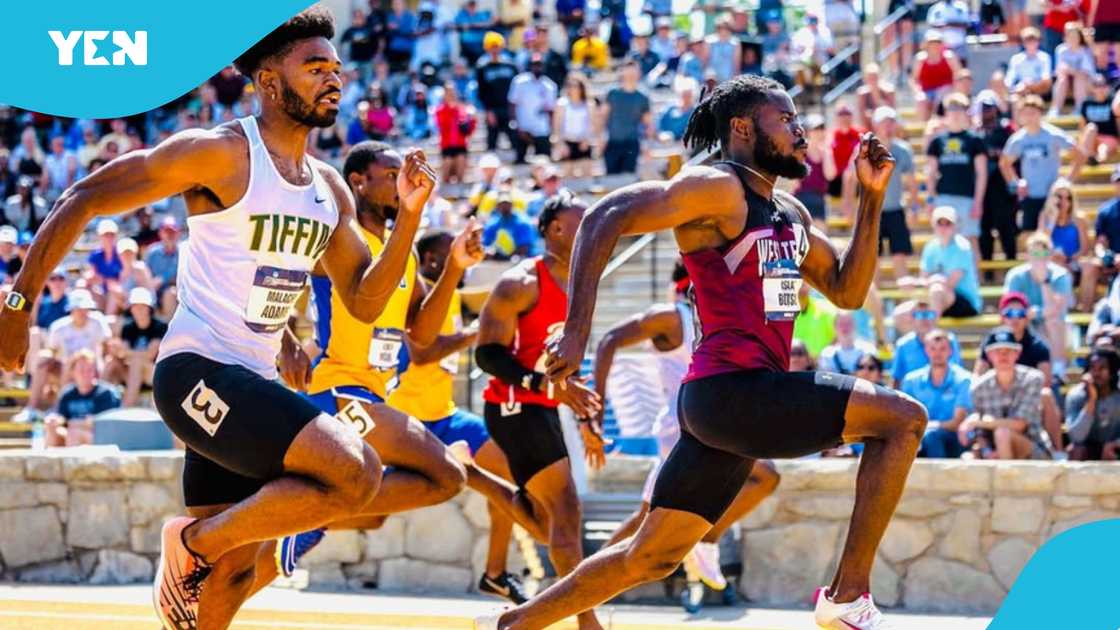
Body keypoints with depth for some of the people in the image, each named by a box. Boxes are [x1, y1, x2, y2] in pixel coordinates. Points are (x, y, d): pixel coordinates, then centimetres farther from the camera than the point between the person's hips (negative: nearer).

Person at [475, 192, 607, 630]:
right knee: (566, 508, -15)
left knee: (550, 514, 13)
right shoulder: (522, 284, -15)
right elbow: (488, 353, -19)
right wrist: (550, 385, -30)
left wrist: (585, 419, 23)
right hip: (515, 407, -10)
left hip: (543, 409, 10)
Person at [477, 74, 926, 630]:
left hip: (748, 399, 9)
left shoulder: (791, 214, 19)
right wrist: (576, 331, -25)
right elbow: (605, 218, -17)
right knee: (903, 418, -12)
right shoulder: (716, 189, -9)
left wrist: (871, 197, 13)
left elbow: (847, 290, 23)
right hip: (731, 390, -9)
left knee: (650, 557, 11)